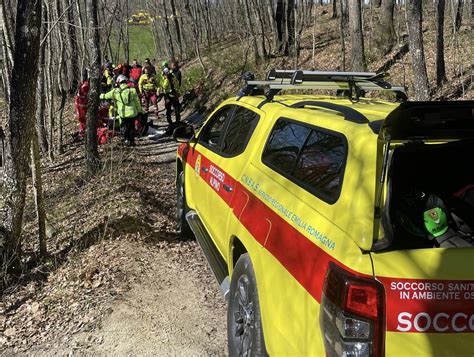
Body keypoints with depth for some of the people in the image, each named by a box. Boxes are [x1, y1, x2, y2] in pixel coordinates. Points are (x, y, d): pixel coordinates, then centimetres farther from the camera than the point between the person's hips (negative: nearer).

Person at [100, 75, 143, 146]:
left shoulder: (115, 91, -4)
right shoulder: (132, 90, -5)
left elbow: (106, 95, 14)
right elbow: (137, 101, 2)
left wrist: (101, 96, 36)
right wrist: (139, 110, 15)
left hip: (123, 113, 0)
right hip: (132, 113, 0)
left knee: (126, 127, 15)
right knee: (132, 127, 13)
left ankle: (127, 140, 13)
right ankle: (132, 141, 16)